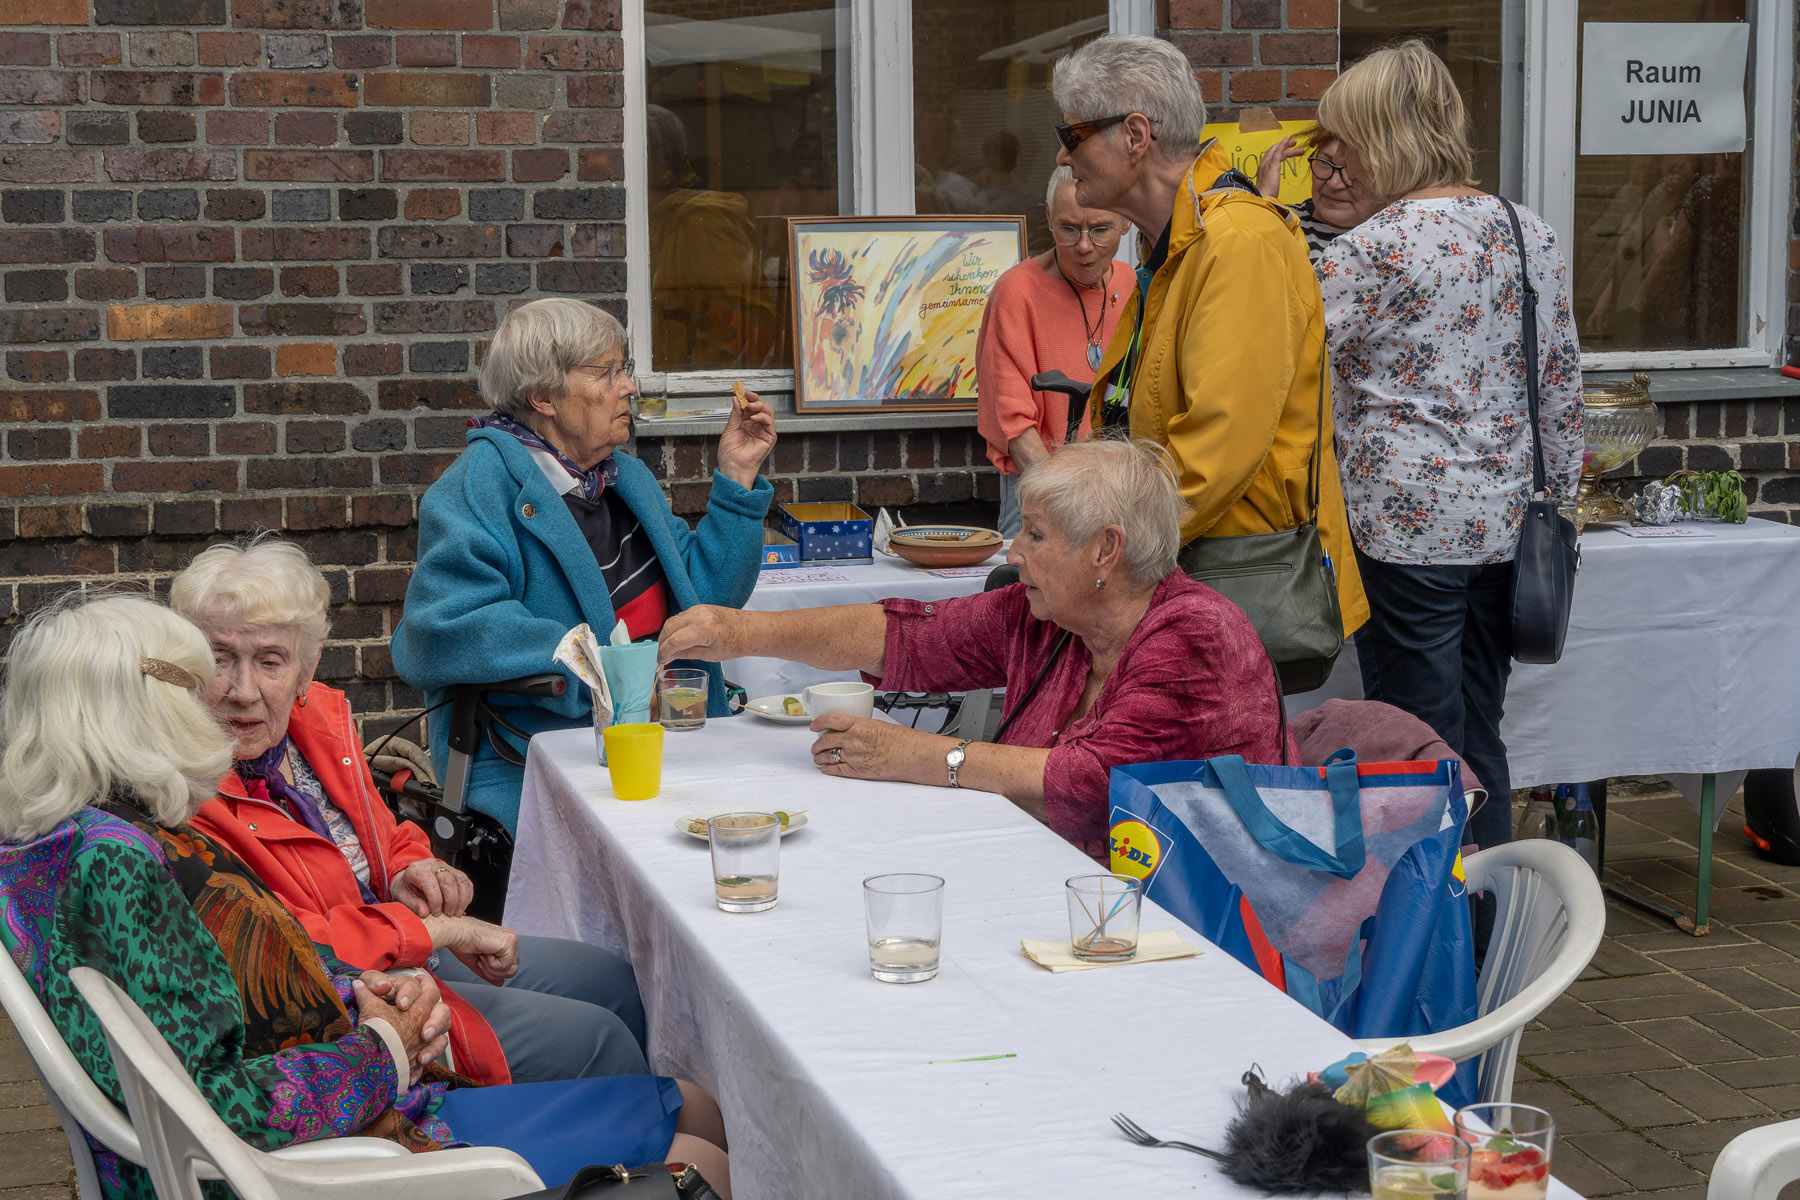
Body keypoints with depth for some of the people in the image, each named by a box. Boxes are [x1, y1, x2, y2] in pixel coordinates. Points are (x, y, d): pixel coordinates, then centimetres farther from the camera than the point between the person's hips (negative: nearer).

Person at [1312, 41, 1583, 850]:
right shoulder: (1529, 233, 7)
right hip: (1503, 524, 7)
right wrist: (1557, 499, 20)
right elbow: (1563, 381, 11)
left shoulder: (1375, 250, -13)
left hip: (1406, 526, -7)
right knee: (1480, 739, 15)